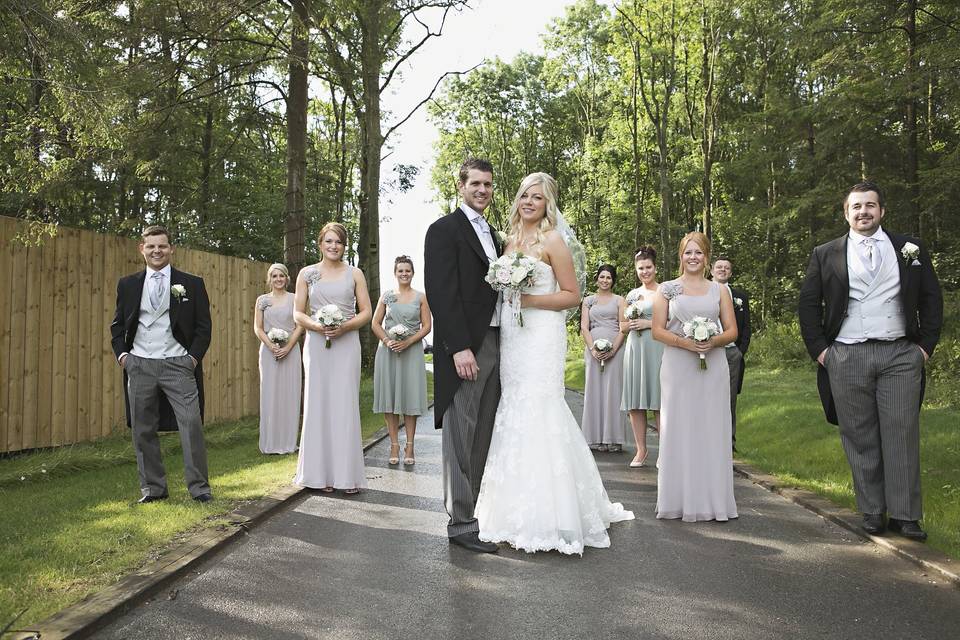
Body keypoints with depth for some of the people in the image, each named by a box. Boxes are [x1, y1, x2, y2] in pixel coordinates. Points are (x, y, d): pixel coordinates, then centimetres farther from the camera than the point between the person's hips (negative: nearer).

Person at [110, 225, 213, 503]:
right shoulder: (128, 284, 10)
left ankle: (199, 487, 1)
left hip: (178, 365, -2)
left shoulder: (192, 284, 4)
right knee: (143, 430, 7)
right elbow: (118, 325, 15)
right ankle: (152, 487, 17)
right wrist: (122, 354, 2)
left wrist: (194, 356, -7)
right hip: (139, 365, 3)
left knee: (192, 425, -8)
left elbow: (203, 325, 4)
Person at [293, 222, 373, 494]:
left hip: (346, 344, -1)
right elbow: (298, 313, 7)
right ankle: (322, 473, 9)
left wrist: (345, 326, -13)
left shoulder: (354, 274, 7)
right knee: (318, 404, 1)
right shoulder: (307, 273, 8)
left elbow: (366, 312, 5)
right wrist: (316, 325, -13)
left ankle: (347, 474, 5)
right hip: (316, 344, 1)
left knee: (346, 405, -1)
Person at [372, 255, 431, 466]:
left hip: (412, 351, -1)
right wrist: (387, 340, -10)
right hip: (388, 351, 2)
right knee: (390, 397, 1)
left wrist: (407, 342, -13)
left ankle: (409, 447, 4)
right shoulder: (386, 296, 9)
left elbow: (426, 326, 0)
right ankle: (394, 446, 7)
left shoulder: (420, 297, 5)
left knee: (410, 397, -1)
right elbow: (376, 324, 7)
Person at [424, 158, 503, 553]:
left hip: (496, 343, 8)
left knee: (484, 436, 11)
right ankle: (461, 522, 3)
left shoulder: (492, 235, 21)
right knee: (462, 436, -3)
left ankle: (480, 511, 19)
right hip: (465, 347, -8)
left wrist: (505, 345, 11)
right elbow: (441, 293, -13)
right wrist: (459, 348, -20)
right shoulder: (444, 230, -4)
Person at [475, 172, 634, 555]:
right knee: (514, 415, 6)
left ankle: (544, 519, -2)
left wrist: (529, 300, -14)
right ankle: (518, 512, 16)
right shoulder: (511, 241, 15)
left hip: (541, 337, -7)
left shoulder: (553, 240, -4)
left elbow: (573, 294, -6)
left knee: (537, 416, -9)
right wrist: (507, 295, 4)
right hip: (511, 336, 7)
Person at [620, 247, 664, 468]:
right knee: (635, 402, 3)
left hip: (657, 350, -5)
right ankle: (641, 450, 10)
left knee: (658, 401, -7)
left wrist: (649, 323, -11)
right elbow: (622, 326, 22)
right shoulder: (632, 294, 17)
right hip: (635, 348, 5)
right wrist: (631, 324, 1)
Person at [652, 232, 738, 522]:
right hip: (677, 368, -1)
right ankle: (681, 500, 8)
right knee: (679, 431, 1)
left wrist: (713, 341, -11)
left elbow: (732, 331, 9)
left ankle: (713, 500, 11)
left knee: (712, 431, 2)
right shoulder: (667, 289, 6)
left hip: (713, 369, 1)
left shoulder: (719, 290, 11)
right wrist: (684, 342, -15)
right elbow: (657, 331, 1)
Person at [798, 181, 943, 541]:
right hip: (847, 359, 0)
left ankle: (905, 515, 6)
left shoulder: (910, 250, 9)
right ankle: (872, 512, 12)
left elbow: (931, 299, 12)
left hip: (901, 356, 0)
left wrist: (926, 345, 4)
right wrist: (819, 349, 1)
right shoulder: (826, 255, 7)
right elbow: (808, 305, 8)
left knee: (902, 435, -1)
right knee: (860, 439, 3)